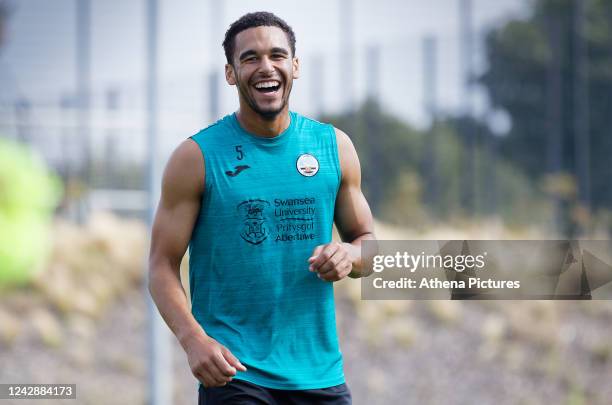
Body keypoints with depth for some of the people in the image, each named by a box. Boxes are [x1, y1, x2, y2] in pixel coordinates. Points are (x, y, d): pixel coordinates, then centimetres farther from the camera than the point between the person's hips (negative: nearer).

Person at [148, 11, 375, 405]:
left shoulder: (334, 147, 7)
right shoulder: (197, 157, -3)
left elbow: (368, 240, 16)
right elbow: (163, 266, -5)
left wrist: (350, 255, -9)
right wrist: (193, 339, -22)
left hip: (319, 370, 4)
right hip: (233, 371, -4)